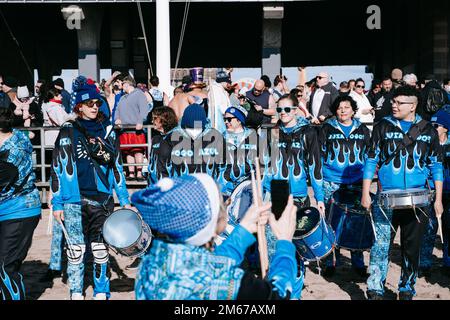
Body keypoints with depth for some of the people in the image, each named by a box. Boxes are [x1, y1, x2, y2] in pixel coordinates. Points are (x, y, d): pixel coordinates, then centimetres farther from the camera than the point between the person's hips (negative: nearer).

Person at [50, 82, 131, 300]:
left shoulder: (107, 131, 9)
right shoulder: (68, 132, 0)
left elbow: (116, 167, 13)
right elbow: (57, 168, 0)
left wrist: (124, 200, 11)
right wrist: (57, 203, -4)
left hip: (102, 200, 2)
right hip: (75, 201, -2)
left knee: (101, 249, 7)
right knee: (76, 250, 0)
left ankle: (101, 293, 21)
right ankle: (76, 293, 15)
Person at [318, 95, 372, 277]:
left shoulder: (363, 130, 11)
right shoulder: (327, 129, 6)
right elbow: (319, 155, 7)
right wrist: (319, 175, -1)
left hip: (356, 184, 2)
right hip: (332, 184, -1)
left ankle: (358, 263, 15)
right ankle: (330, 263, 11)